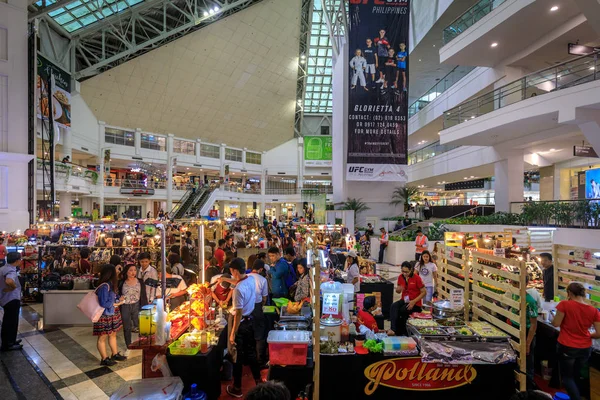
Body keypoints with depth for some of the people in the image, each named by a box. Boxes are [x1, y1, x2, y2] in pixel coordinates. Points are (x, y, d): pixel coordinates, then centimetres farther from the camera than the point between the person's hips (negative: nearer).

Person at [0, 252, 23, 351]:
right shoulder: (11, 271, -24)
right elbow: (9, 281, -47)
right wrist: (13, 287, -27)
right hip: (12, 300, -10)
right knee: (11, 322, 3)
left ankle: (9, 341, 36)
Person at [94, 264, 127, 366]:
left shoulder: (111, 284, 1)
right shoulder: (104, 286, -25)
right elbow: (103, 303, -25)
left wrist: (118, 300, -8)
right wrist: (116, 304, -14)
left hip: (112, 314, 9)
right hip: (104, 316, -9)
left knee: (113, 334, 19)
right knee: (102, 337, 9)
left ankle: (115, 354, 33)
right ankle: (104, 359, 21)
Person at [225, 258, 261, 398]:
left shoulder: (239, 289, -28)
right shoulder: (251, 279, -6)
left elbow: (239, 314, -25)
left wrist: (233, 334, -17)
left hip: (241, 323, -7)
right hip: (250, 320, 7)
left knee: (238, 357, 9)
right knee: (251, 352, 22)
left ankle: (237, 389, 25)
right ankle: (258, 380, 35)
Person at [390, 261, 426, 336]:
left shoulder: (417, 278, -11)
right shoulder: (401, 277, 3)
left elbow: (424, 292, -9)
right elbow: (398, 291, 15)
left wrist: (413, 301, -19)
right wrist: (398, 290, -13)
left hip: (415, 303, -4)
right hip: (404, 300, 4)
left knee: (402, 310, -30)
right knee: (393, 307, -26)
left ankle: (399, 332, -9)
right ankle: (394, 329, -33)